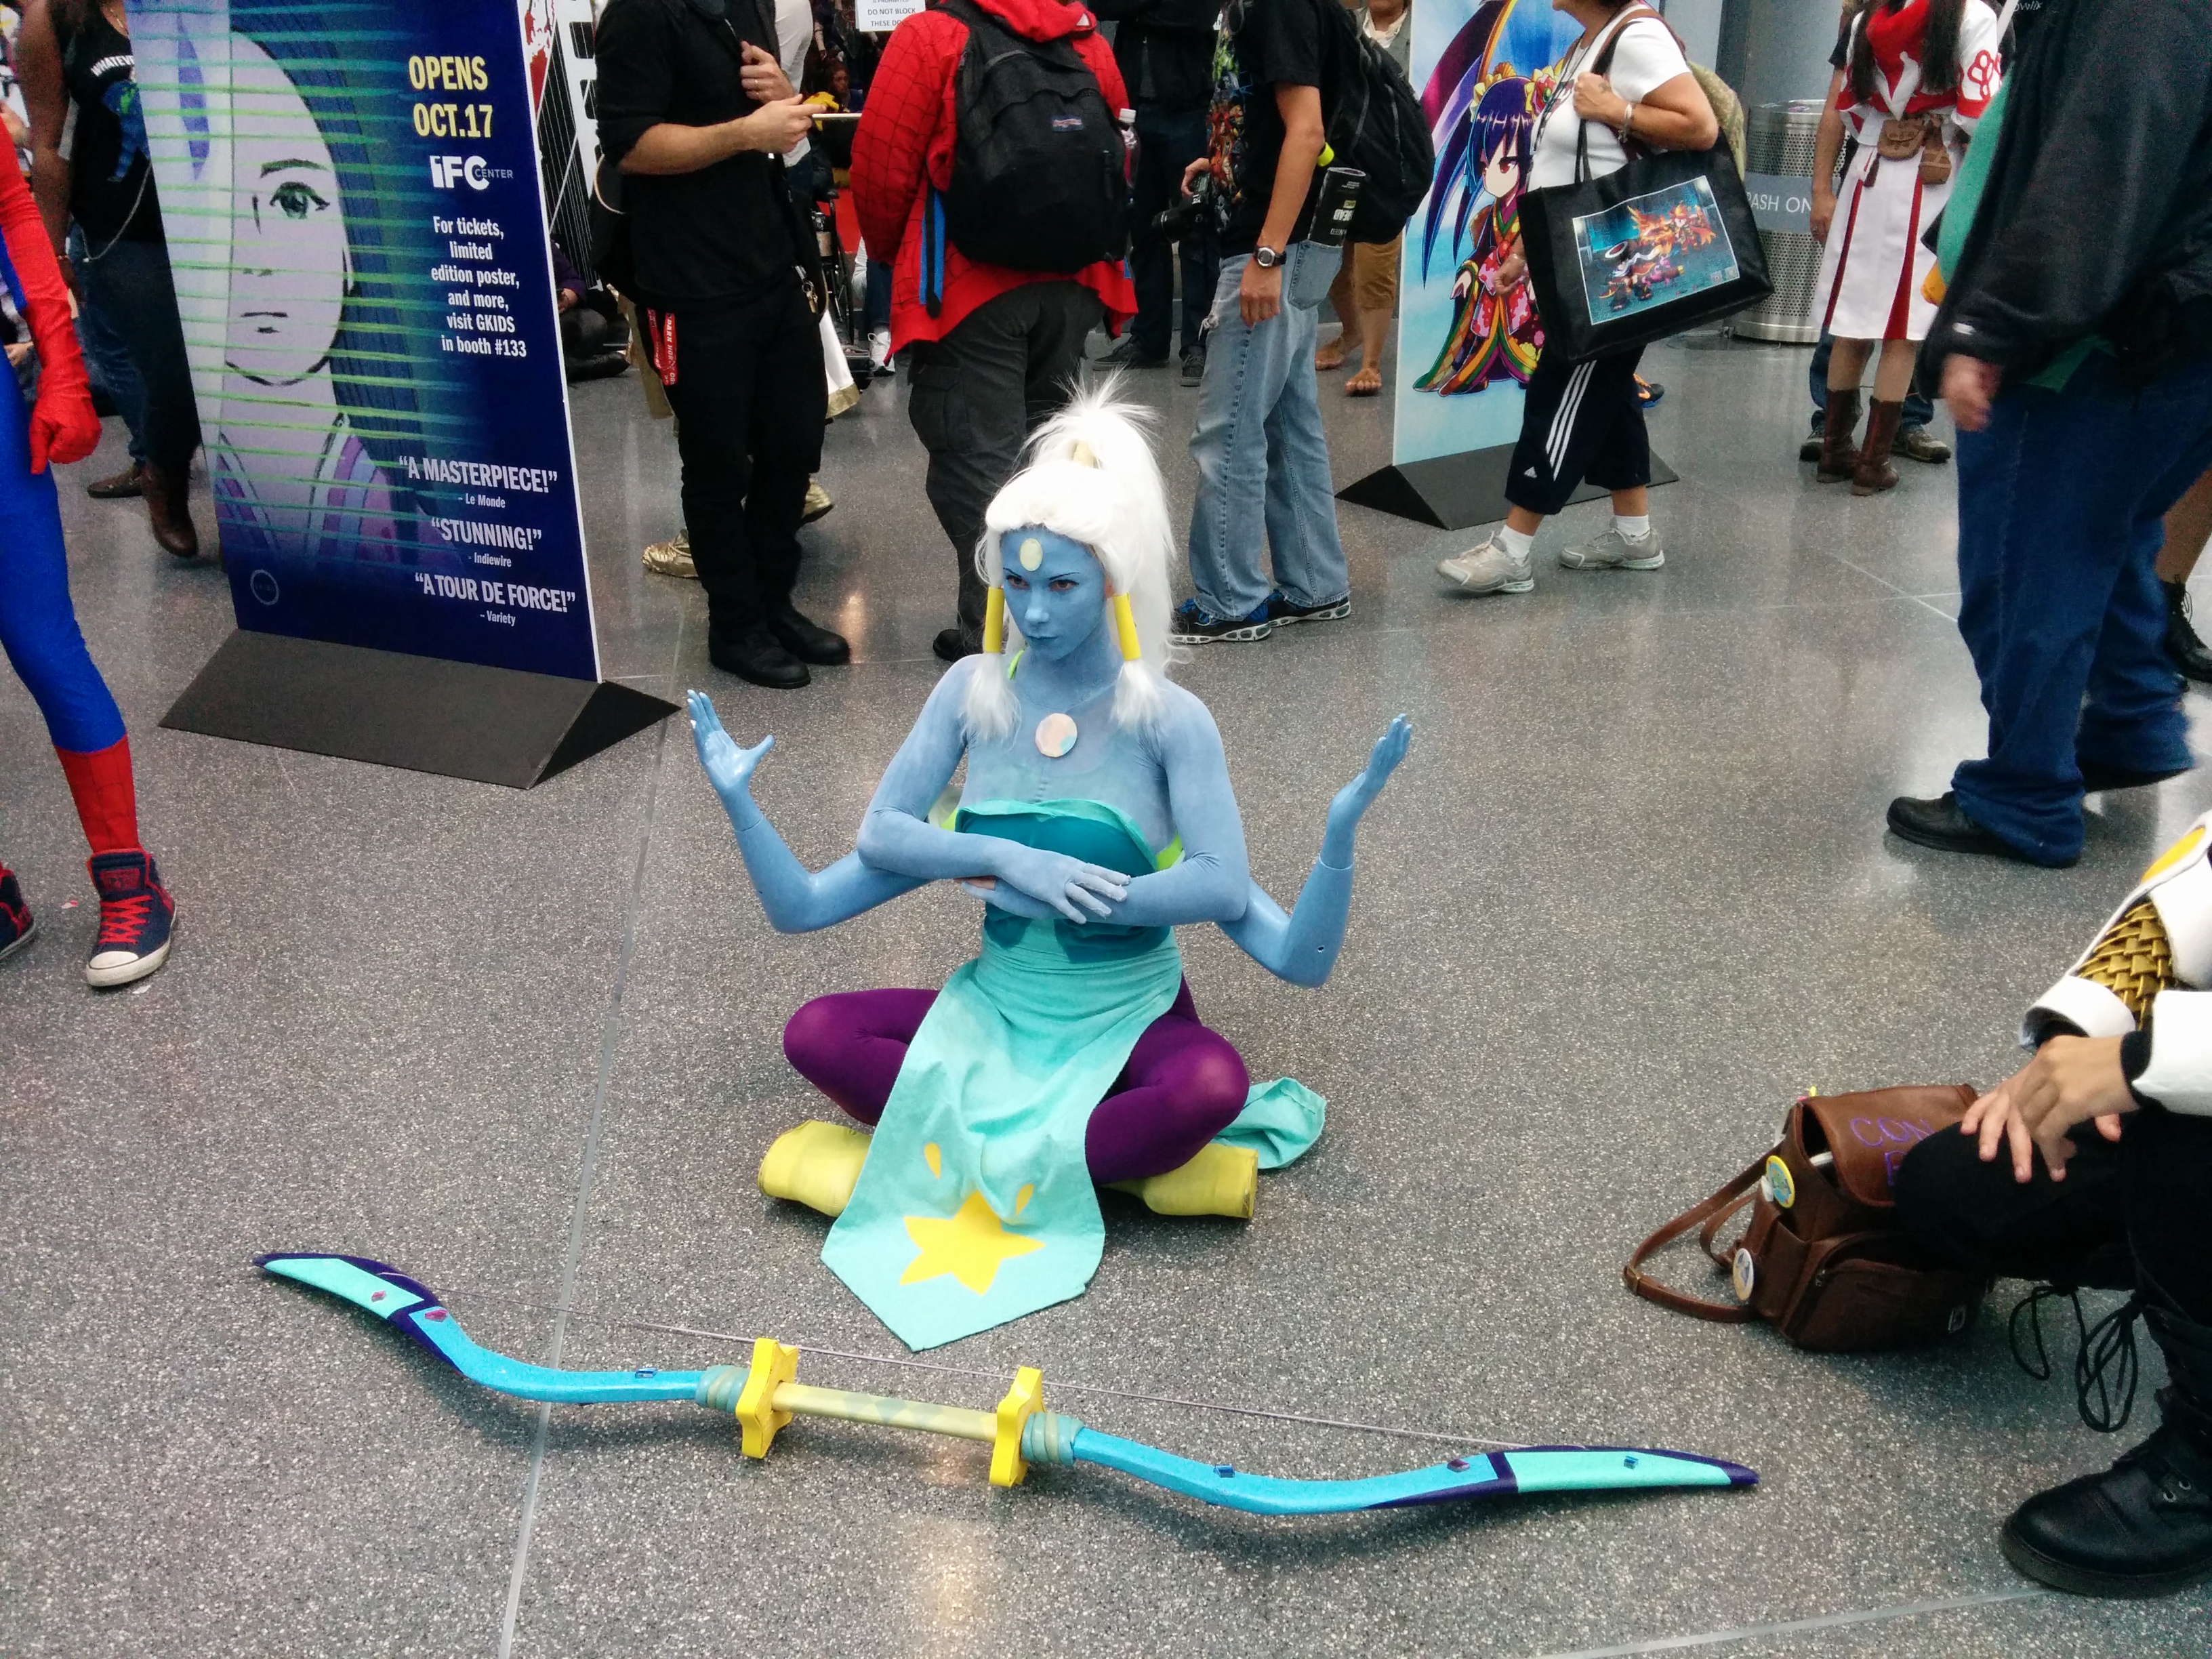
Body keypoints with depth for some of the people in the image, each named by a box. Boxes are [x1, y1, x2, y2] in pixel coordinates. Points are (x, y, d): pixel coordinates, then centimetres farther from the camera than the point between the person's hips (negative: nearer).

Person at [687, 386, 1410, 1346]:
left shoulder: (1166, 718, -14)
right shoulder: (973, 693, -5)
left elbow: (1224, 888, -18)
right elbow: (880, 836, -11)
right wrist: (1010, 859, -24)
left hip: (1128, 1022, -3)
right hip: (998, 1013, 3)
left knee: (1215, 1084, -34)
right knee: (816, 1033, -18)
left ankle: (951, 1159, -17)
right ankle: (1129, 1159, -19)